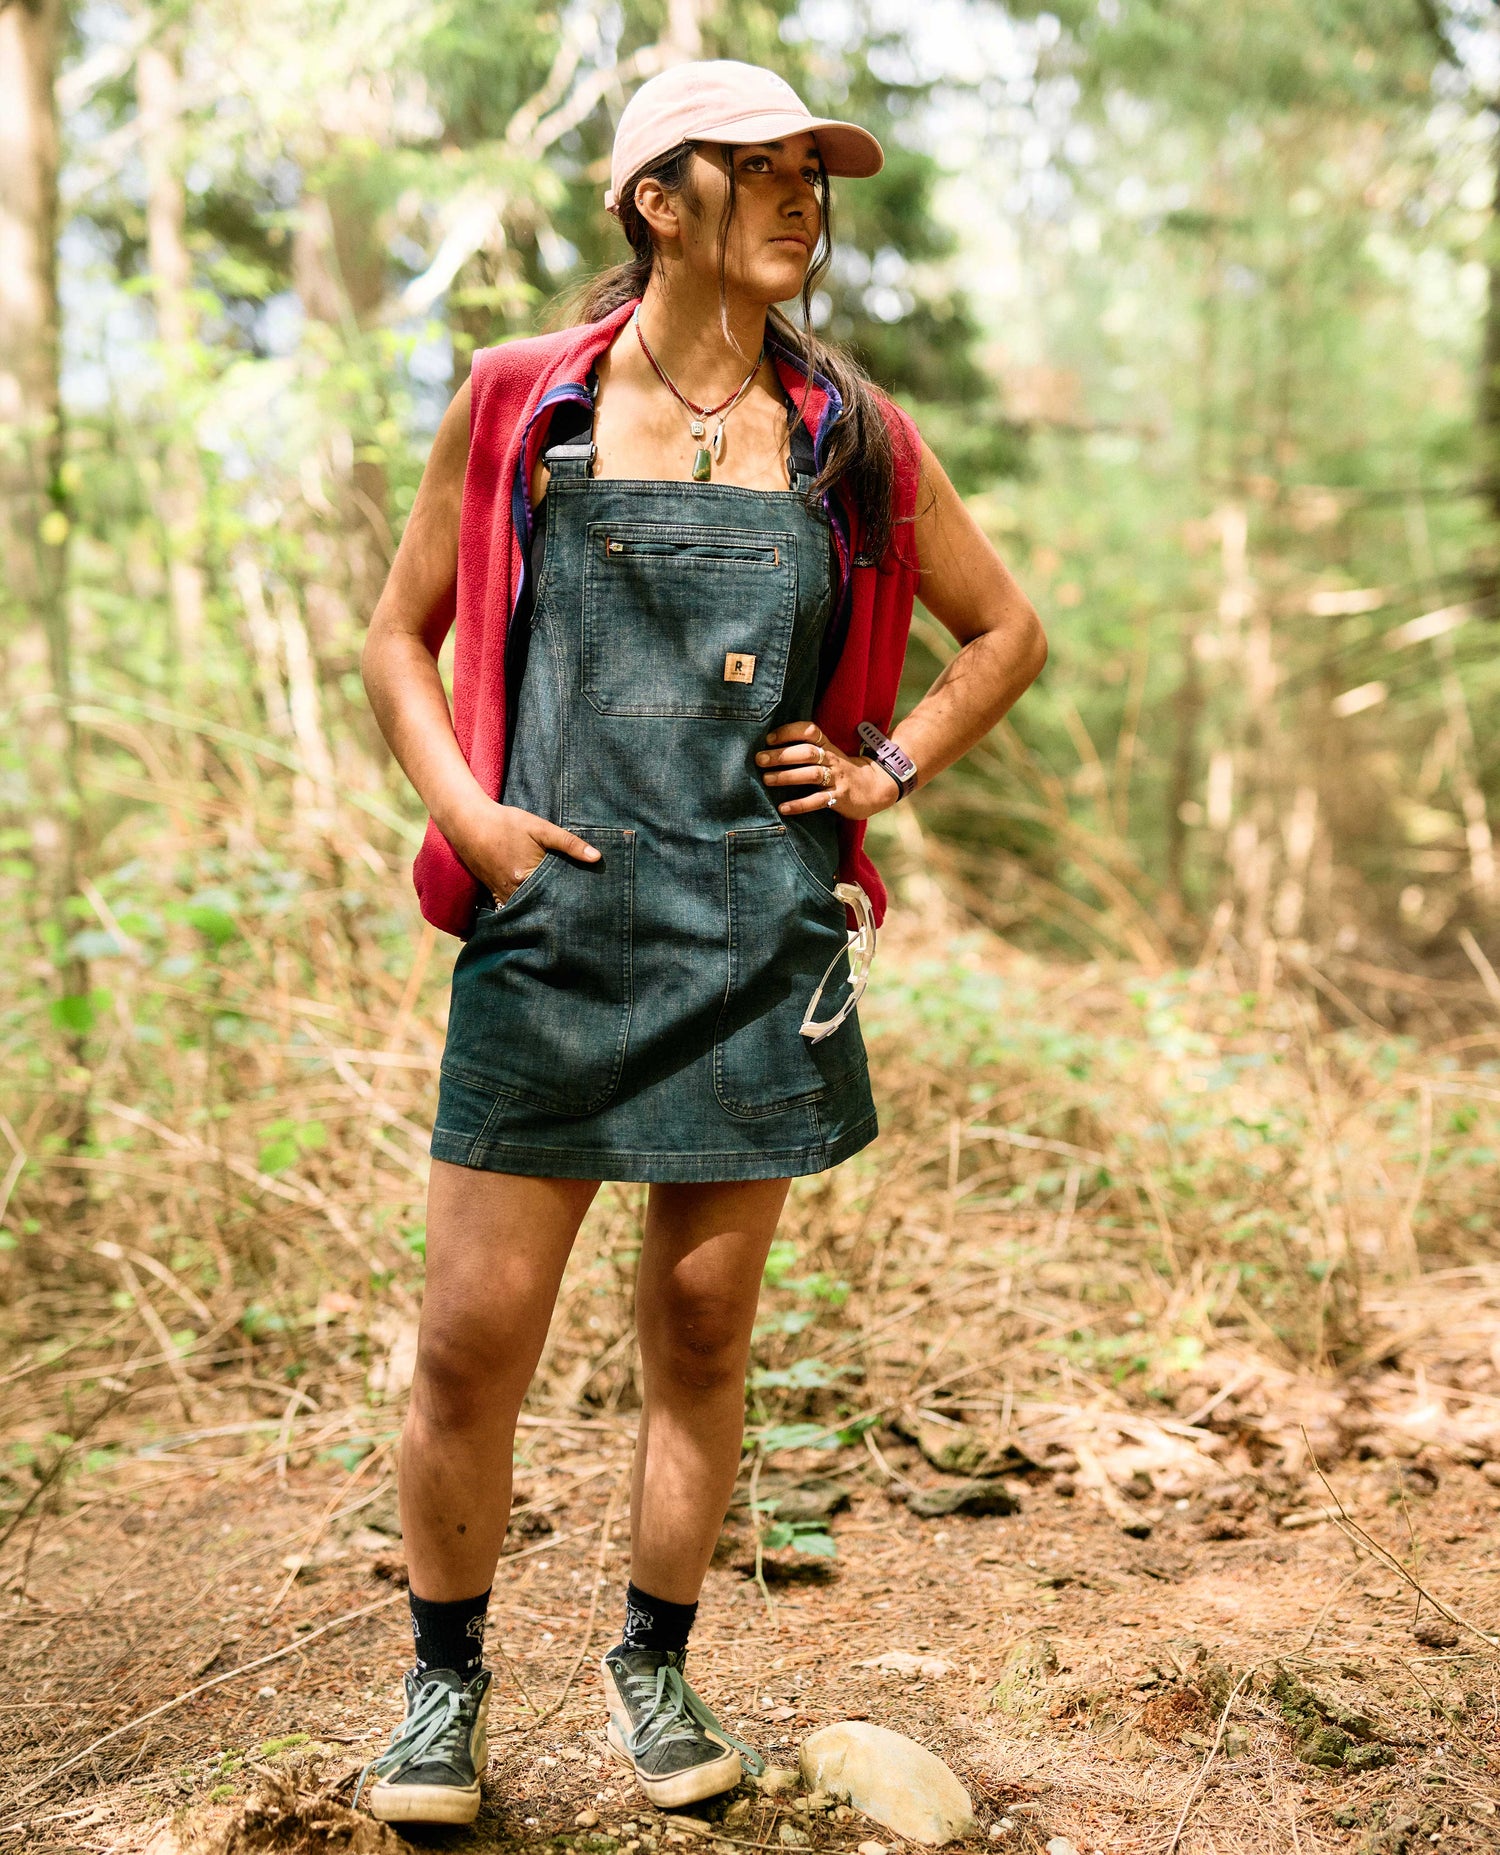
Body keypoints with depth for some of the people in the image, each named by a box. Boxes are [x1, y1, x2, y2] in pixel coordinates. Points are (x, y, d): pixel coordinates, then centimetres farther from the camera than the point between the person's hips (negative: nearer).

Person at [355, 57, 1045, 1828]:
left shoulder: (848, 434, 7)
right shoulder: (521, 403, 3)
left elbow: (1006, 630, 18)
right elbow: (400, 635, 10)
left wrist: (888, 768, 5)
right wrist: (468, 813, -4)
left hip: (760, 947, 2)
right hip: (551, 932, -1)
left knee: (701, 1333, 9)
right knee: (473, 1336, 0)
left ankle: (653, 1664, 31)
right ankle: (446, 1676, 24)